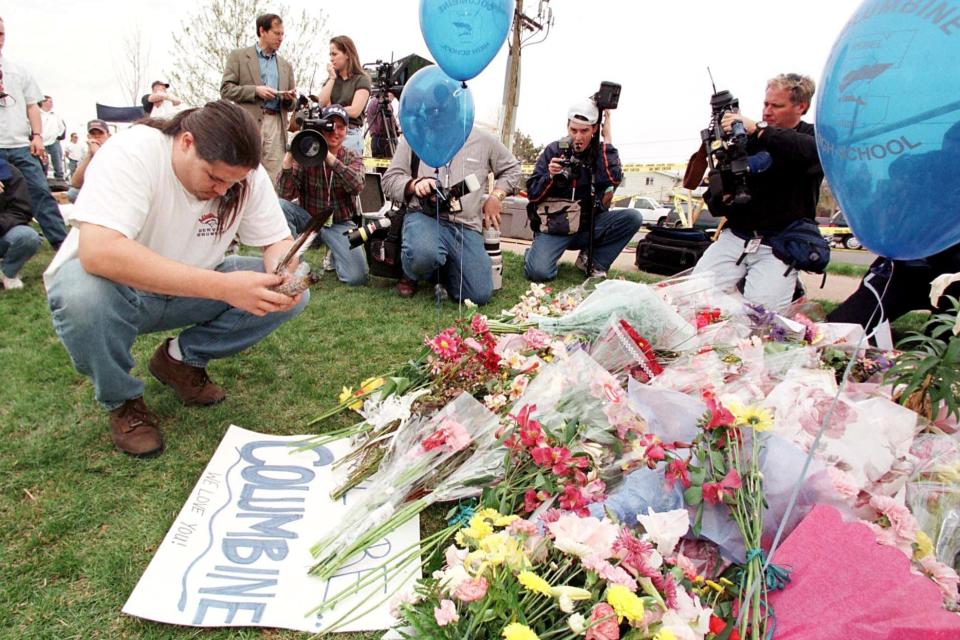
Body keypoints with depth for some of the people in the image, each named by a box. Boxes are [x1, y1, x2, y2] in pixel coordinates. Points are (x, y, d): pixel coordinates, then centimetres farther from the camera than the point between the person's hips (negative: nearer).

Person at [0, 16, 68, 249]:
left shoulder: (19, 71, 16)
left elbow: (31, 106, 14)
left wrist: (37, 136, 2)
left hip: (21, 145, 1)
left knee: (41, 192, -5)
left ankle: (61, 243, -6)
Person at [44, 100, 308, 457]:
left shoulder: (248, 175, -14)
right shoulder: (133, 152, -29)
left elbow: (279, 241, -7)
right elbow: (98, 252, -42)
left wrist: (285, 273, -33)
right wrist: (223, 286, -49)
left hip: (189, 291, 4)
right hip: (112, 288, -4)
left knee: (291, 294, -16)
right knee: (81, 297, -39)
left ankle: (182, 359, 4)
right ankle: (121, 401, -8)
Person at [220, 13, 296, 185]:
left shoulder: (286, 66, 21)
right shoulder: (238, 56, 10)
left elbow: (290, 106, 22)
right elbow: (226, 89, 2)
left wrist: (289, 99, -2)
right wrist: (255, 90, -11)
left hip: (276, 126, 3)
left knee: (271, 179, -4)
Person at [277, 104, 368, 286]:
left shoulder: (353, 159, 0)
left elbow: (357, 186, -24)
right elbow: (285, 194, -14)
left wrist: (329, 156, -33)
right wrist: (289, 155, -25)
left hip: (341, 224, 0)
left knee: (357, 277, -22)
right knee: (279, 206, -29)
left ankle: (335, 255, 13)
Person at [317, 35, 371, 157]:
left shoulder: (362, 80, 3)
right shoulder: (330, 79, 19)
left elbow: (354, 111, -9)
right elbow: (322, 104, 4)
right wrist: (332, 78, 4)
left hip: (351, 134, -4)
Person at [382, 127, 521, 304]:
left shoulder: (483, 140, 9)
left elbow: (512, 168, 24)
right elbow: (389, 180, 7)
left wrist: (496, 197, 8)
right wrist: (414, 184, -14)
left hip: (465, 226, 2)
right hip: (424, 216, -2)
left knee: (479, 295, -14)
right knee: (423, 255, -39)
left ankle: (441, 270, 19)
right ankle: (411, 274, 1)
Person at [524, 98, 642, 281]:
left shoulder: (600, 152, 2)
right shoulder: (554, 150, -1)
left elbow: (613, 180, -20)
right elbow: (532, 194, -3)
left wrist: (607, 138, -14)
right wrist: (550, 176, -22)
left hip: (588, 225, 3)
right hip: (554, 226, -3)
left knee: (633, 217, -18)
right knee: (539, 272, -28)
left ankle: (592, 261, -1)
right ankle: (532, 253, 9)